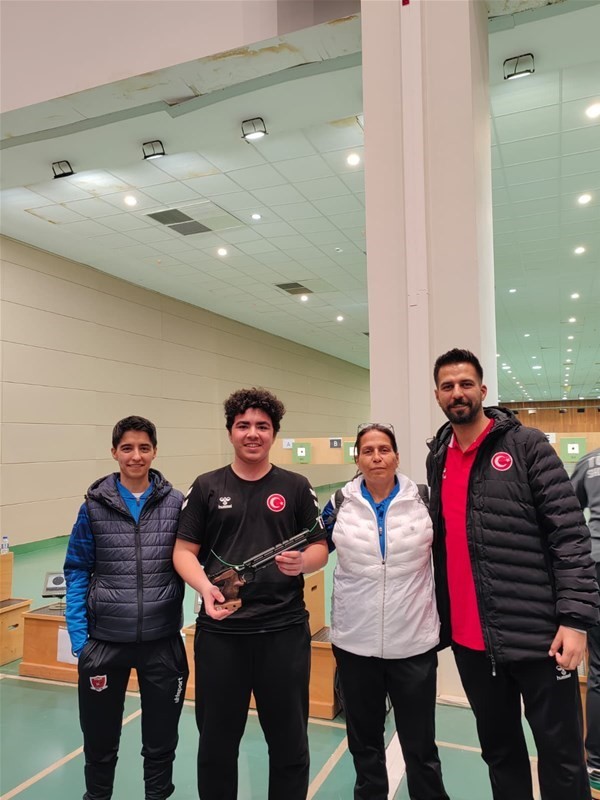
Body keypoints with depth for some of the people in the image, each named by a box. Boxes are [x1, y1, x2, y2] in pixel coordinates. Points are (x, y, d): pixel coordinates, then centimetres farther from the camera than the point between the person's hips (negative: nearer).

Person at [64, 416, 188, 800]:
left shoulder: (177, 503, -4)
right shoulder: (94, 505, -4)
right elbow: (77, 571, 0)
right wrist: (78, 634, -6)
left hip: (163, 639, 0)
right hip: (105, 640, 1)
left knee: (161, 739, 17)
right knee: (100, 738, 19)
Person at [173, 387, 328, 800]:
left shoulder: (296, 487, 3)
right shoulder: (207, 487, 3)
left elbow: (320, 548, 5)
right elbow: (183, 551, 2)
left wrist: (302, 562, -17)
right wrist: (205, 587, -17)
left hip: (284, 629, 0)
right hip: (219, 630, 1)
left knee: (290, 740, 14)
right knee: (217, 740, 16)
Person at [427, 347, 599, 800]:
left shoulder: (527, 446, -7)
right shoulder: (438, 458, 8)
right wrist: (444, 617, 10)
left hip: (537, 633, -4)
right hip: (469, 639, 5)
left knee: (561, 754, 9)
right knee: (498, 748, 19)